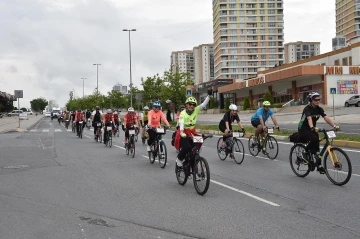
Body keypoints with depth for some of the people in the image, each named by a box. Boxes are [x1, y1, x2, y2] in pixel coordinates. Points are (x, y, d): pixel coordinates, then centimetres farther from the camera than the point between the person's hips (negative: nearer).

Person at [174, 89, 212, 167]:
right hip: (184, 134, -5)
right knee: (187, 147, -27)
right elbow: (181, 123, -29)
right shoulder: (183, 113, -15)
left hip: (192, 133, 5)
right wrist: (182, 133, -46)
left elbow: (204, 104, -11)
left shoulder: (196, 111, -4)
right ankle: (179, 159, -1)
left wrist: (209, 95, -22)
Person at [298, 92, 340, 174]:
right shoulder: (307, 109, -21)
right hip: (303, 130, -6)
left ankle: (318, 165, 7)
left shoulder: (319, 109, -3)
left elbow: (326, 118, -16)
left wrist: (334, 126, -32)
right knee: (314, 139, -32)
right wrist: (313, 127, -59)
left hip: (312, 129, 6)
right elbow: (309, 119, -40)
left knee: (316, 146, -3)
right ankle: (305, 151, -10)